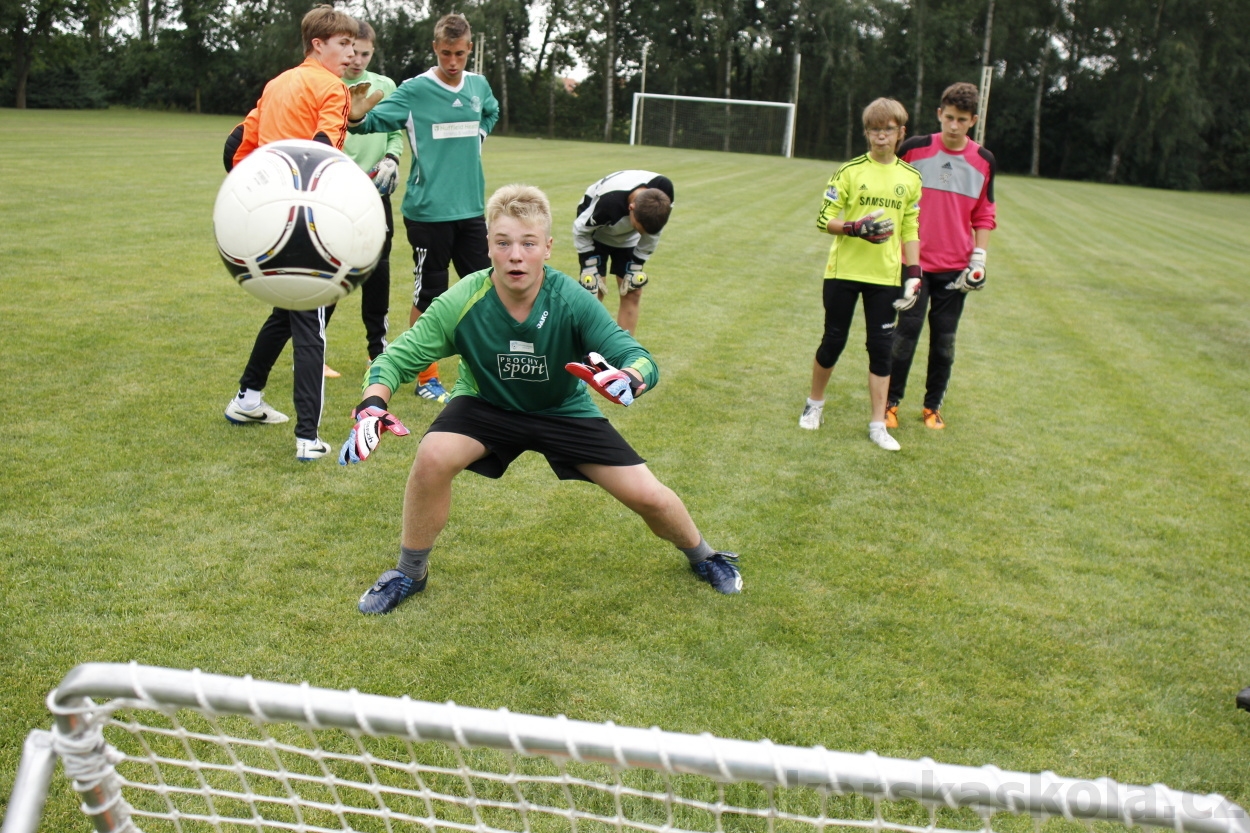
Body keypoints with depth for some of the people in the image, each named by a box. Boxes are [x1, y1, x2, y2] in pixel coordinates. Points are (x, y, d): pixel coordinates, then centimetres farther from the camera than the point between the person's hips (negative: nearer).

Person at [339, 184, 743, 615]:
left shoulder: (573, 303, -27)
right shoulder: (462, 304, -26)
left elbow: (643, 360, -31)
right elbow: (396, 358, -21)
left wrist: (629, 377, -57)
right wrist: (372, 406, -42)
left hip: (566, 411, 1)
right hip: (487, 406, 0)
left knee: (648, 496, -7)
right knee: (432, 457, -30)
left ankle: (701, 556, 30)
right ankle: (409, 574, -3)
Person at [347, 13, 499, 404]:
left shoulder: (479, 86, 6)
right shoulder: (414, 90, -10)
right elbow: (375, 121, -16)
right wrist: (357, 117, -37)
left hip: (471, 208, 5)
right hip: (428, 211, -5)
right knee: (428, 295, 3)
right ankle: (426, 378, 17)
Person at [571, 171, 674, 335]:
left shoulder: (664, 191, -31)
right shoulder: (608, 202, -43)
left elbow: (651, 235, -11)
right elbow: (580, 230, -22)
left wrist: (636, 267, -10)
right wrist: (589, 269, -20)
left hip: (628, 239, 4)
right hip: (596, 234, -4)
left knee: (632, 293, -1)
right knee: (594, 292, -12)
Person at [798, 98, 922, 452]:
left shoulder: (910, 178, 5)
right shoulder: (850, 171, -3)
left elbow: (910, 229, 10)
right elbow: (824, 219, -5)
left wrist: (913, 272, 2)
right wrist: (856, 229, -21)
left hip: (885, 276, 2)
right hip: (843, 271, -2)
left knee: (881, 347, 2)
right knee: (833, 341, 7)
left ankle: (878, 424, 12)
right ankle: (814, 404, 29)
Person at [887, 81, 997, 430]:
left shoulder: (983, 161, 4)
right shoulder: (914, 149, -3)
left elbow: (983, 215, 10)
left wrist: (979, 258, 2)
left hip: (955, 267, 2)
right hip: (914, 261, -2)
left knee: (944, 341, 6)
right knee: (906, 334, -2)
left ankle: (933, 406, 20)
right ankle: (891, 402, 12)